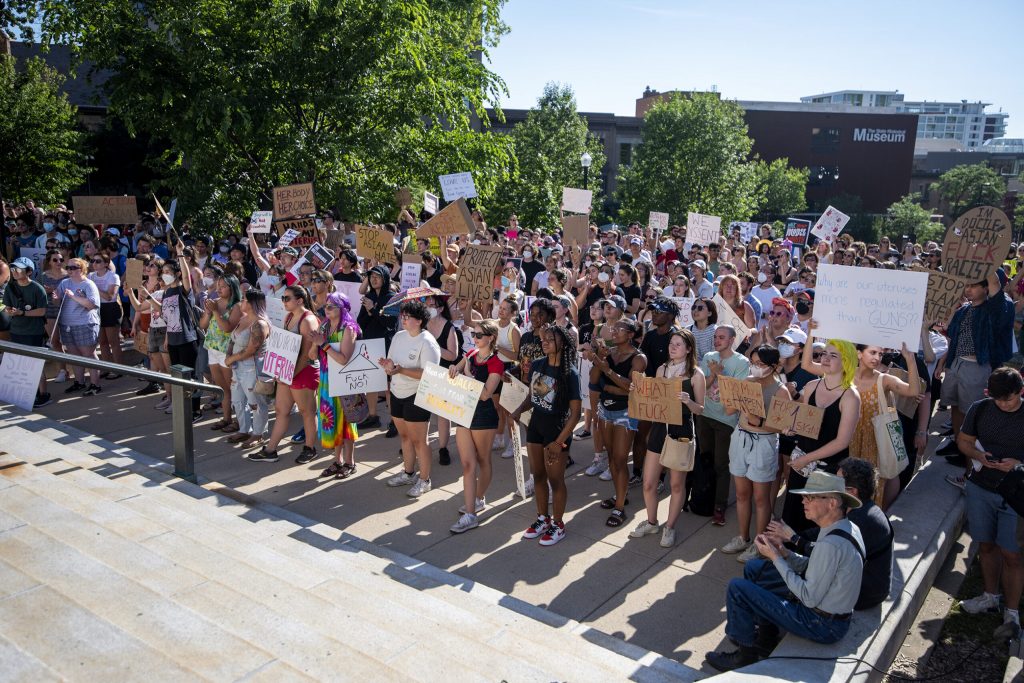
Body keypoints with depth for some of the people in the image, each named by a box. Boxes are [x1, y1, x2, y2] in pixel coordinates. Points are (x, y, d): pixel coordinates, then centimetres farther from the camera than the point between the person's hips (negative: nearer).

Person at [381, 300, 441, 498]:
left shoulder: (427, 343, -18)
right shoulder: (399, 336, 6)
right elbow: (391, 362, 12)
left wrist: (400, 370, -29)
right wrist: (388, 366, -12)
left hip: (416, 396, -7)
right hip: (397, 393, 7)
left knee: (418, 440, 1)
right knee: (405, 436, 19)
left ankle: (424, 481, 13)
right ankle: (408, 473, 34)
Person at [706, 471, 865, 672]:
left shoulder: (830, 544, -30)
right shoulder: (847, 527, 1)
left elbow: (809, 598, -25)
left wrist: (776, 558, -19)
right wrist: (784, 553, -6)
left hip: (821, 625, -10)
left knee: (737, 587, -10)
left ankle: (746, 653, 8)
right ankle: (766, 637, 25)